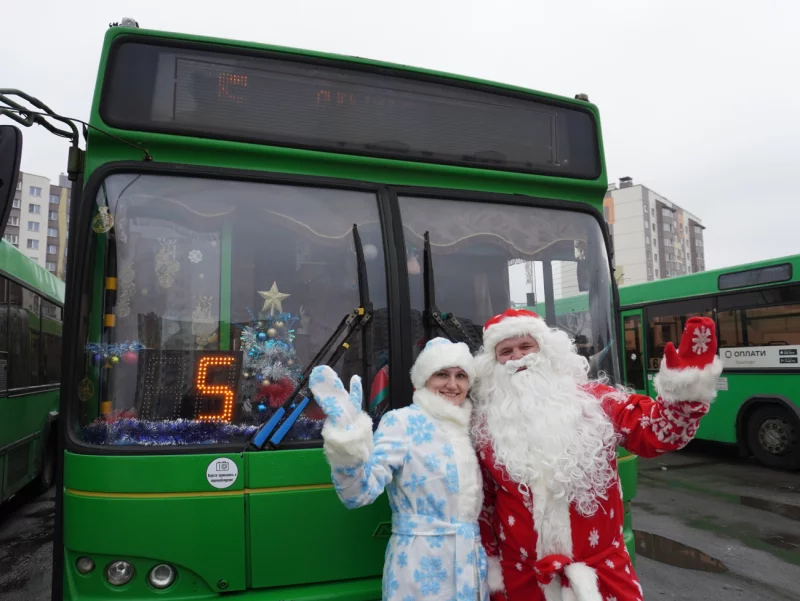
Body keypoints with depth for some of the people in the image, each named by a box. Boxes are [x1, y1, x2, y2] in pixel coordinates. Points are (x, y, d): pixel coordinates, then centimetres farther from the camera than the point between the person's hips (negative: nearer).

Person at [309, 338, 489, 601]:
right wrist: (349, 438, -38)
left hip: (470, 567, 6)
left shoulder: (466, 427, 7)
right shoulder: (402, 422, -12)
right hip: (421, 570, -6)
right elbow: (359, 493, -24)